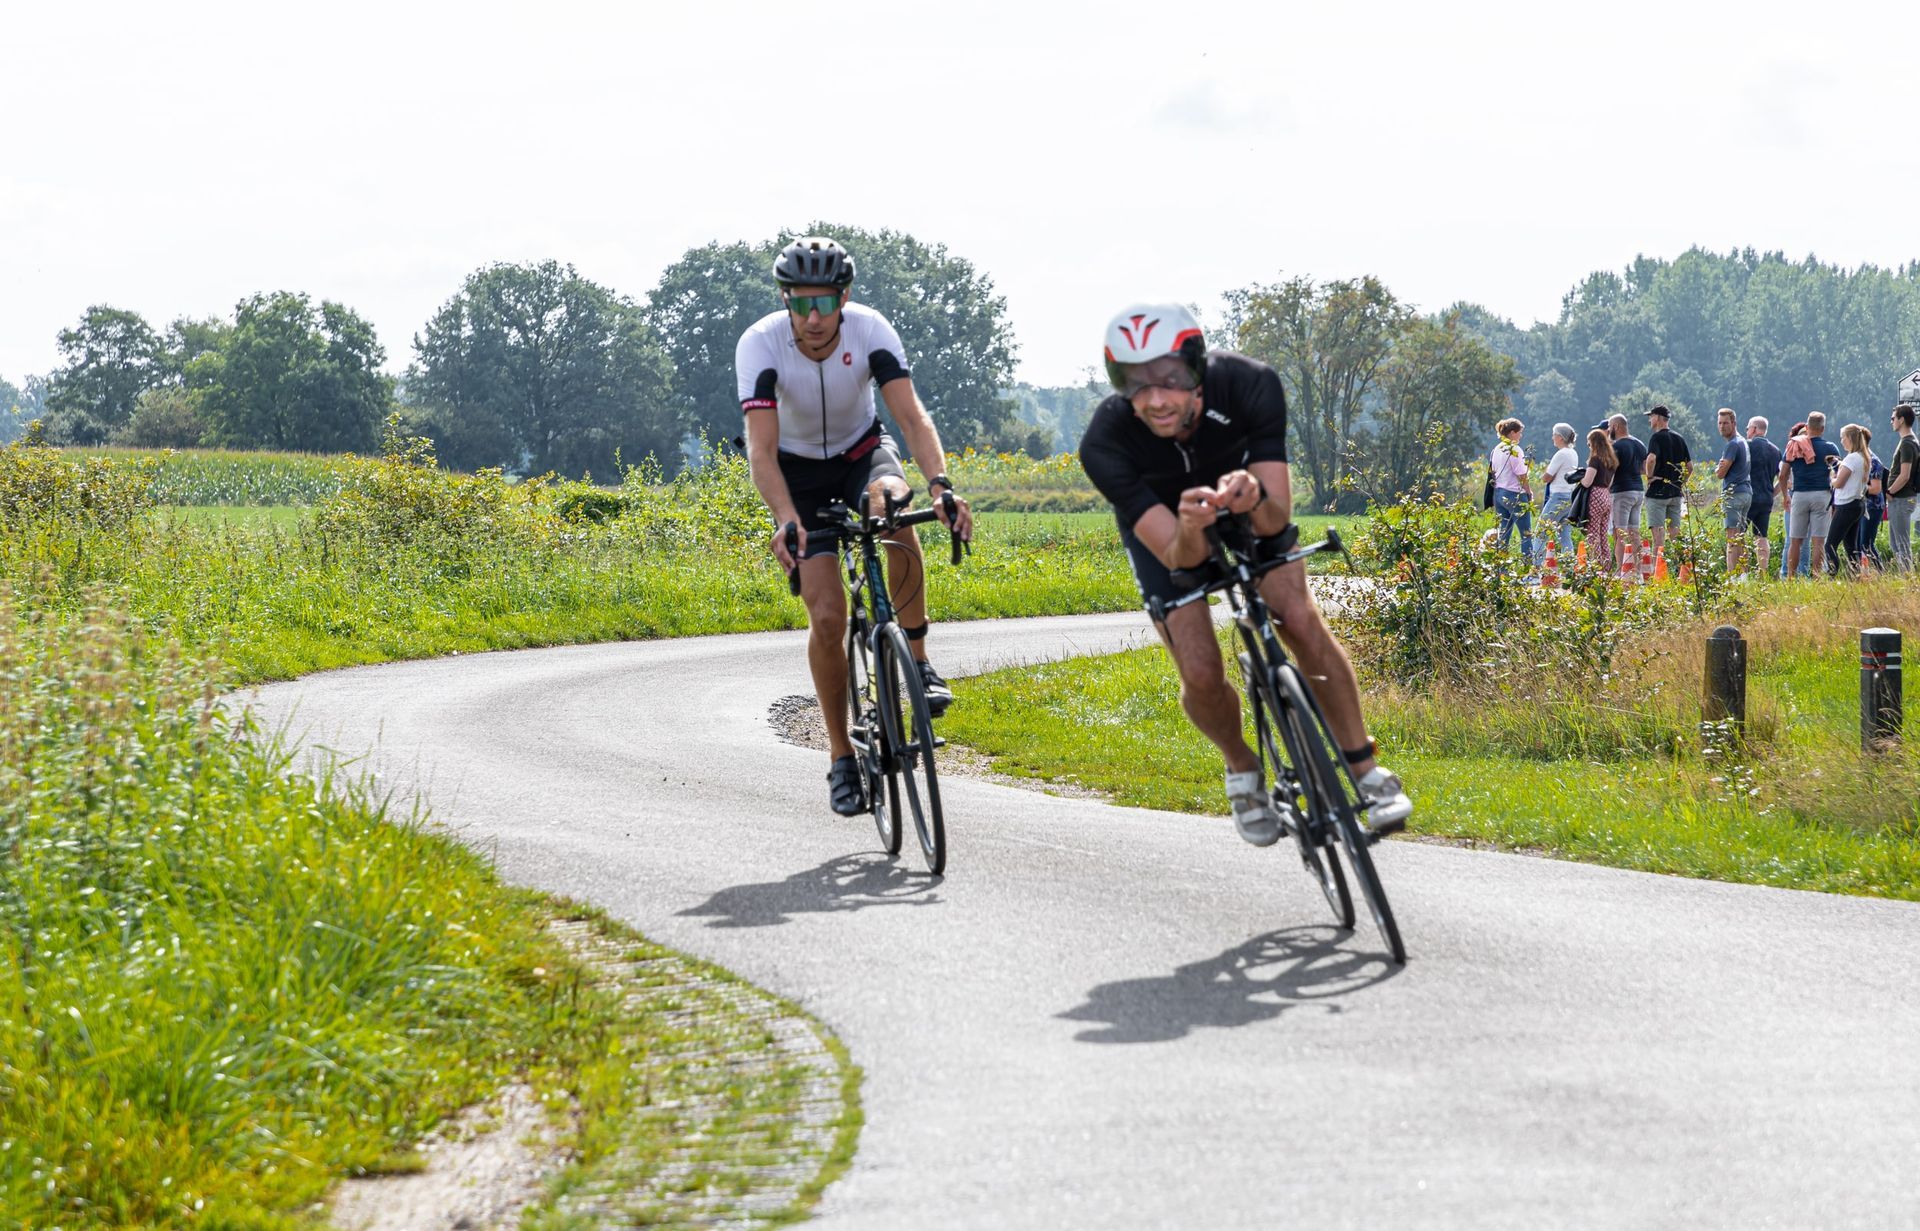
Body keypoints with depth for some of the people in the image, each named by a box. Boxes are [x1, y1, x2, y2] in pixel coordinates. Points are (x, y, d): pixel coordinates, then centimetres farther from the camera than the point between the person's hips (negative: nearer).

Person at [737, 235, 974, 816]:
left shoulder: (870, 330, -24)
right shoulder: (760, 344, -28)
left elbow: (913, 415, -32)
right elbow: (761, 447, -36)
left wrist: (940, 485, -49)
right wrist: (786, 519, -52)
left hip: (862, 453, 1)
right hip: (800, 473, -1)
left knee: (893, 504, -36)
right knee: (827, 616, -14)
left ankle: (919, 661, -22)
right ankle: (842, 757, 4)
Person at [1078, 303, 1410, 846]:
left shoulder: (1250, 385, -36)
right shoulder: (1105, 444, -37)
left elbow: (1277, 520, -33)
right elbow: (1177, 556, -36)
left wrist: (1254, 498, -56)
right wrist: (1191, 530, -59)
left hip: (1248, 507, 1)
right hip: (1161, 523, -1)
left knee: (1300, 620, -20)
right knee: (1201, 674, -14)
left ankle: (1365, 768, -3)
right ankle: (1242, 770, 18)